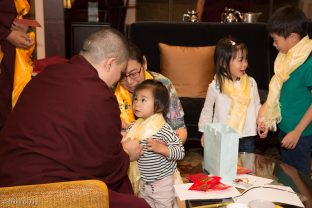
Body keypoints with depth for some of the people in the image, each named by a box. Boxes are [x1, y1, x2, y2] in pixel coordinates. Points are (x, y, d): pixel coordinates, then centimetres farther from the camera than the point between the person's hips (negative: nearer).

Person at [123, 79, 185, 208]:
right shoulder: (133, 127, -2)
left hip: (163, 184, -6)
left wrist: (162, 149, -31)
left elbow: (180, 152, -20)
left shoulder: (164, 129, -20)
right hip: (143, 183, 6)